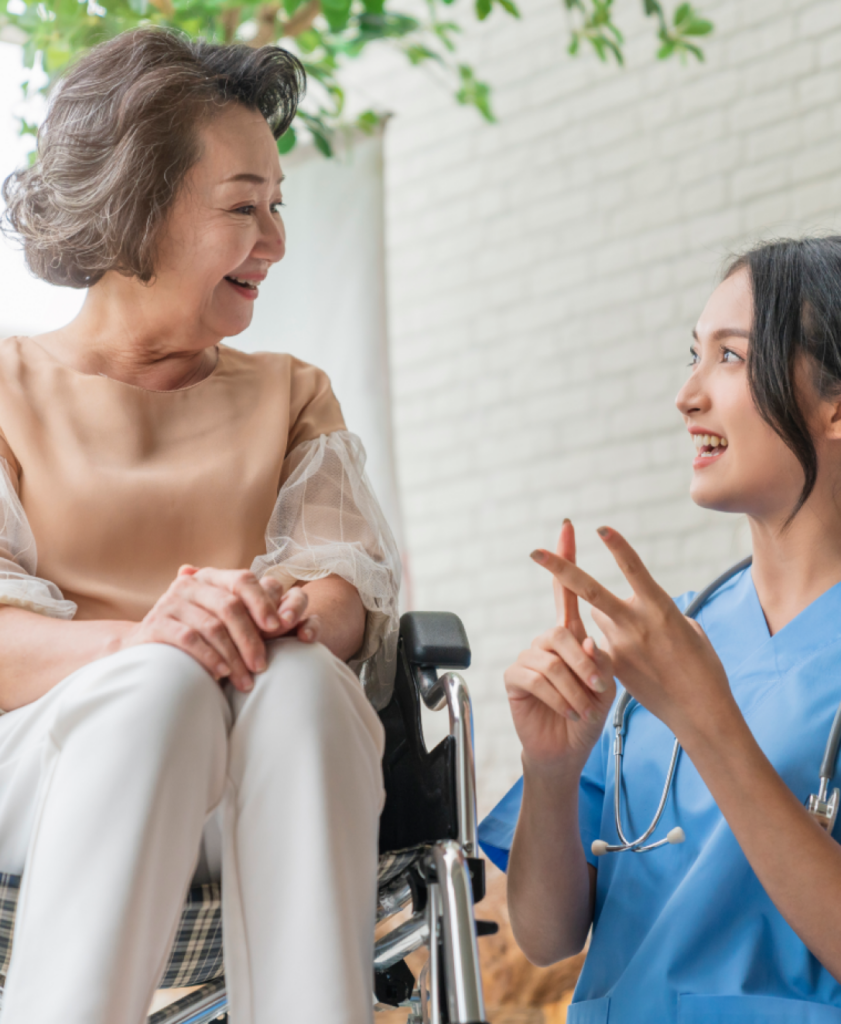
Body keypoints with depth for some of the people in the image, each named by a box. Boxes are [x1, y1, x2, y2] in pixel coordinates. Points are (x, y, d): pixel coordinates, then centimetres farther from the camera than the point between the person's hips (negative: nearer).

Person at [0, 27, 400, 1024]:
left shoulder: (291, 394, 22)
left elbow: (352, 601, 6)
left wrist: (291, 610, -20)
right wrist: (134, 643, -25)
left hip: (260, 793, 2)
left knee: (299, 678, -33)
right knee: (161, 684, -36)